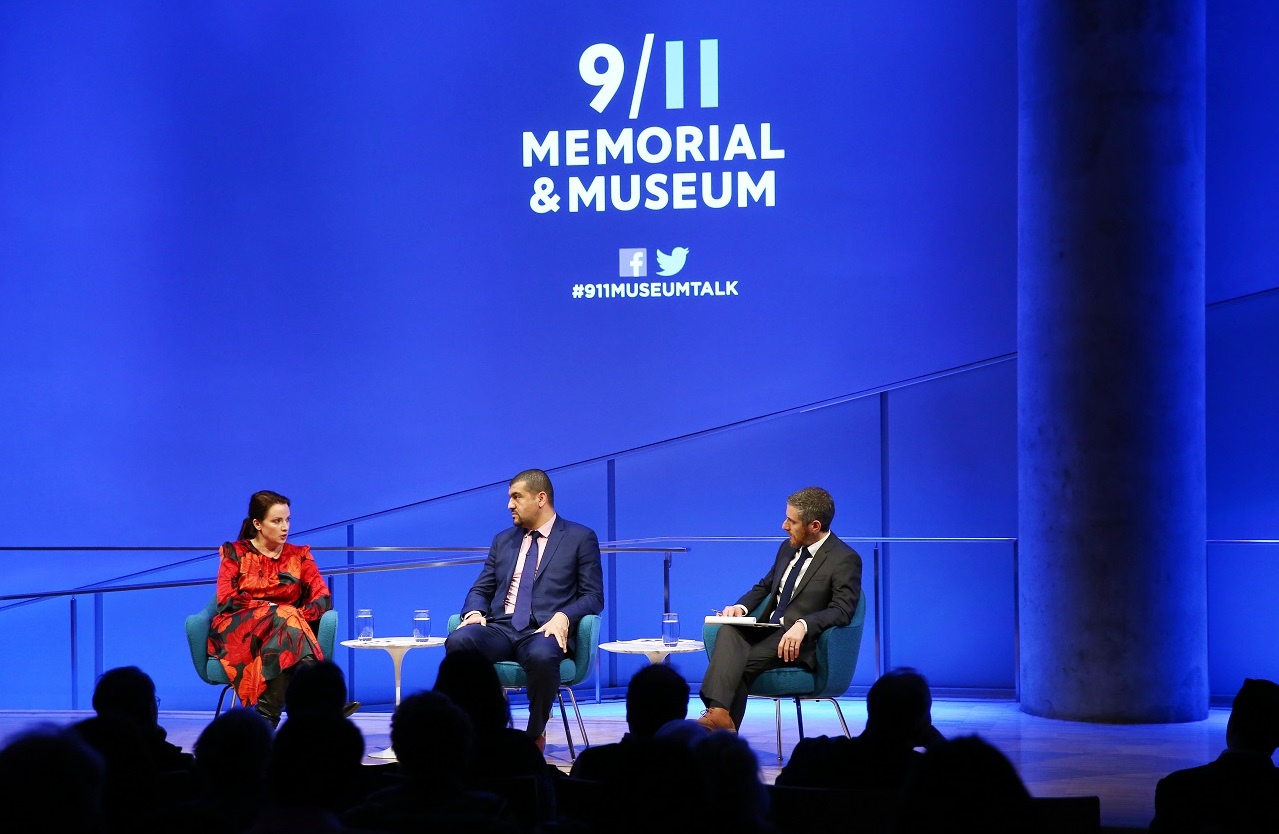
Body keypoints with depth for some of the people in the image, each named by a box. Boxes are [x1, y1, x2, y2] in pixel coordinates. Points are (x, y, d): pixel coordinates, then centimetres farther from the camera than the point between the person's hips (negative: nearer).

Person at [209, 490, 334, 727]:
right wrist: (271, 610, -13)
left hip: (289, 627, 2)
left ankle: (268, 717, -43)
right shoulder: (235, 554, 10)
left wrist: (299, 616, -17)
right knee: (283, 620, -35)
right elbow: (226, 600, -2)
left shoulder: (299, 556, 16)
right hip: (238, 631, -2)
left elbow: (323, 598, 4)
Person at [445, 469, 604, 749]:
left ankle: (535, 735, -17)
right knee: (458, 641, -31)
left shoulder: (581, 538, 8)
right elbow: (481, 589, 21)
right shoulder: (503, 540, 23)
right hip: (500, 629, 4)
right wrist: (475, 612, -4)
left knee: (542, 656, -41)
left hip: (543, 631, -4)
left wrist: (563, 617, -17)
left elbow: (593, 597, 4)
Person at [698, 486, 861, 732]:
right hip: (767, 630, 6)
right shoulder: (788, 548, 16)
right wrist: (741, 606, 5)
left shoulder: (845, 560, -7)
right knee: (729, 629, -27)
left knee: (743, 662, -30)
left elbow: (841, 610, -17)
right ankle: (718, 712, -44)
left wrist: (803, 625, -34)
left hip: (802, 641, -6)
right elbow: (764, 586, 27)